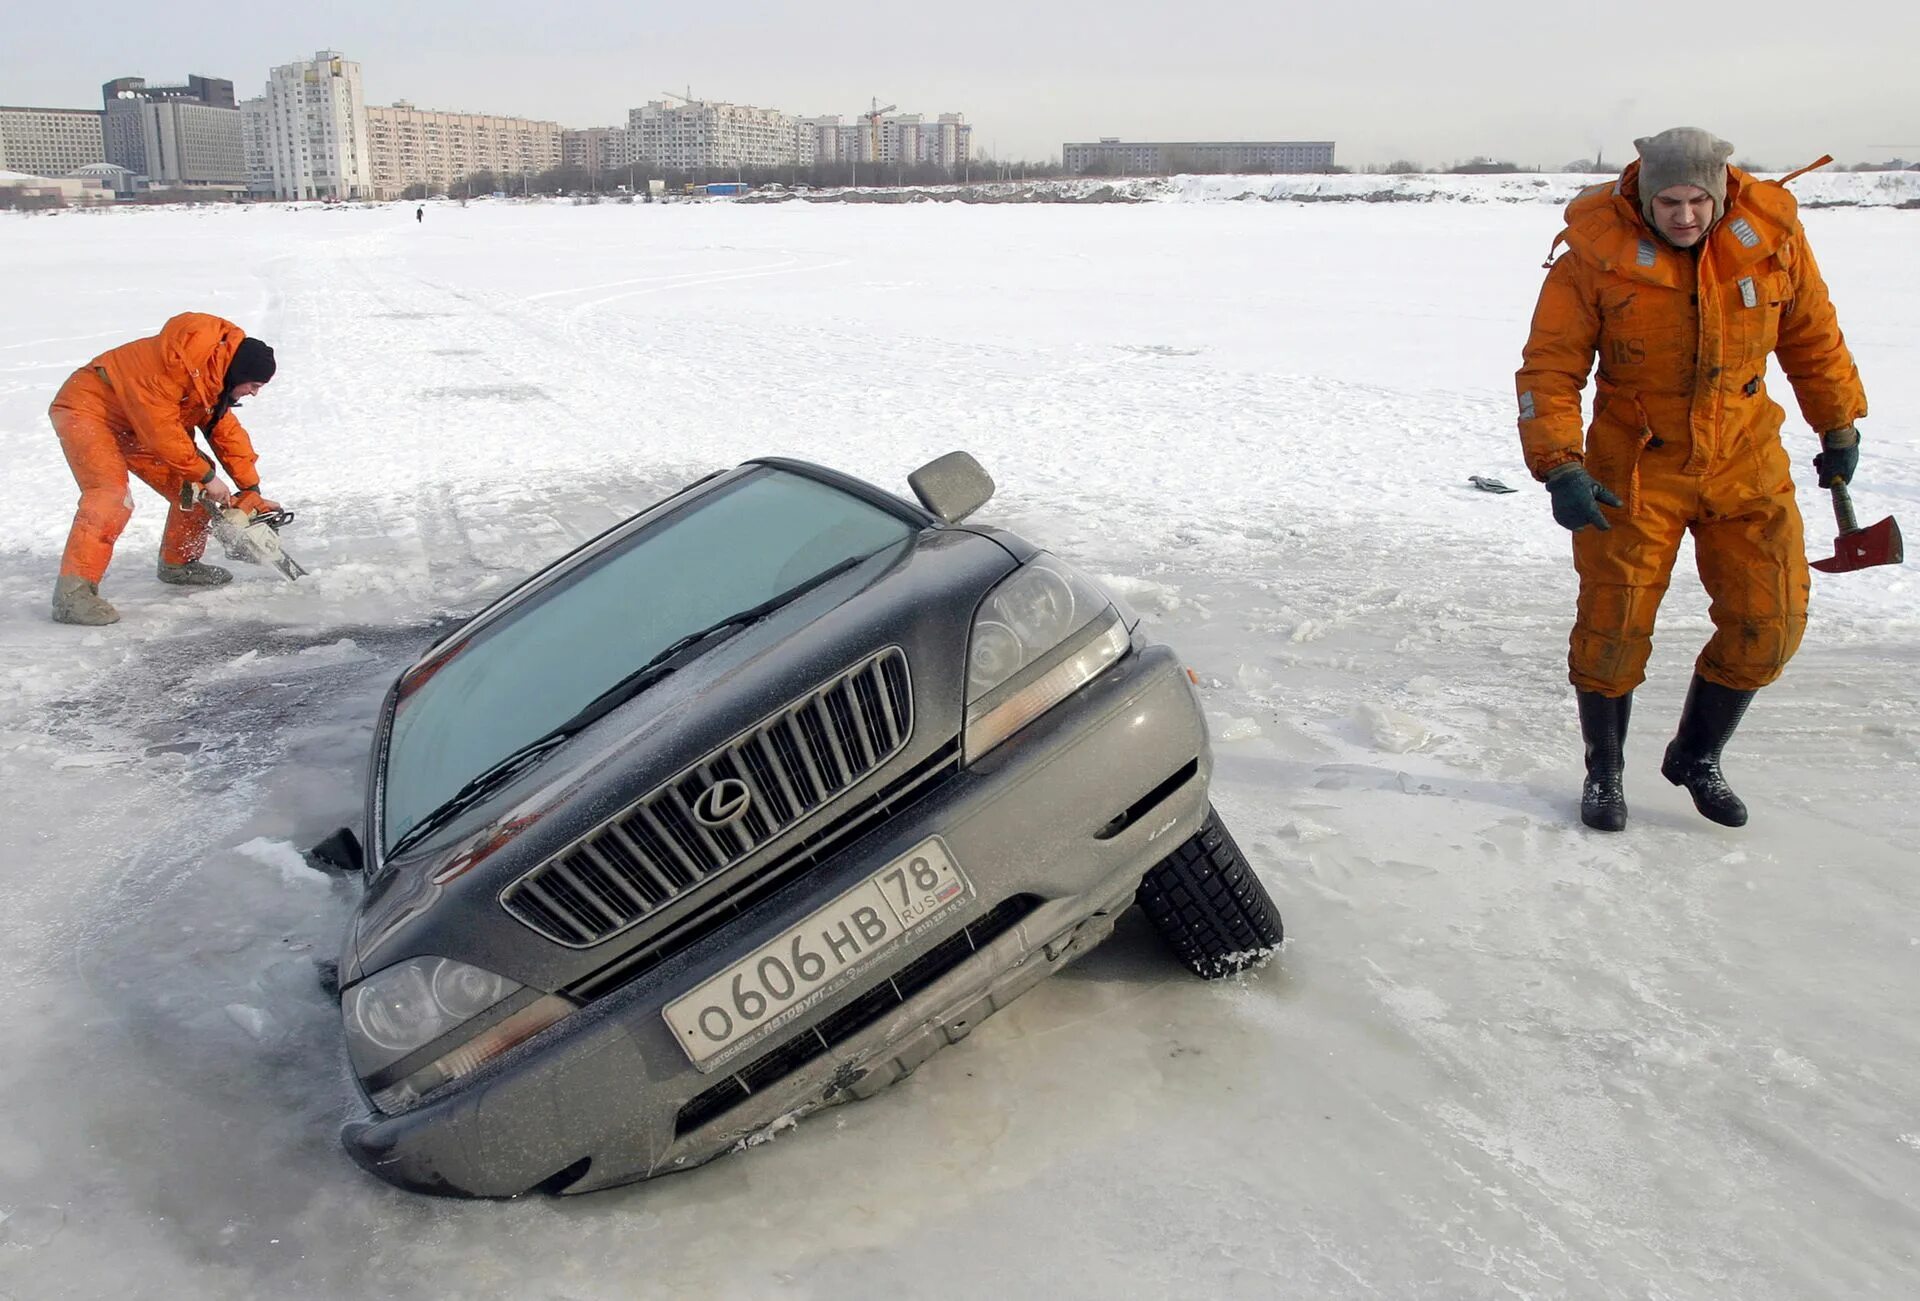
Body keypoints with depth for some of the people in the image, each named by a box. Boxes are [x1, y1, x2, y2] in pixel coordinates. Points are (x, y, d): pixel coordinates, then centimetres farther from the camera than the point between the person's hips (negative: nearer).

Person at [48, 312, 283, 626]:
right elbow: (160, 429, -29)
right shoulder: (179, 360, -31)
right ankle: (72, 593, -31)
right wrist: (207, 476, -19)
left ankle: (178, 564, 26)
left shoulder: (218, 377, -1)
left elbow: (226, 431, 8)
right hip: (87, 409, -9)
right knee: (112, 496, -28)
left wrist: (252, 492, 5)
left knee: (193, 489, 7)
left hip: (132, 428, 9)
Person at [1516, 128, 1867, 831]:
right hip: (1635, 467, -3)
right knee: (1614, 626, -1)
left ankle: (1696, 758, 27)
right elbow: (1550, 370, -15)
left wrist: (1839, 427, 15)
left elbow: (1812, 335, 8)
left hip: (1746, 462, 3)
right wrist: (1560, 469, -26)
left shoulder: (1770, 231, -7)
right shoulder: (1595, 254, -16)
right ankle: (1604, 772, 22)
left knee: (1768, 623, 4)